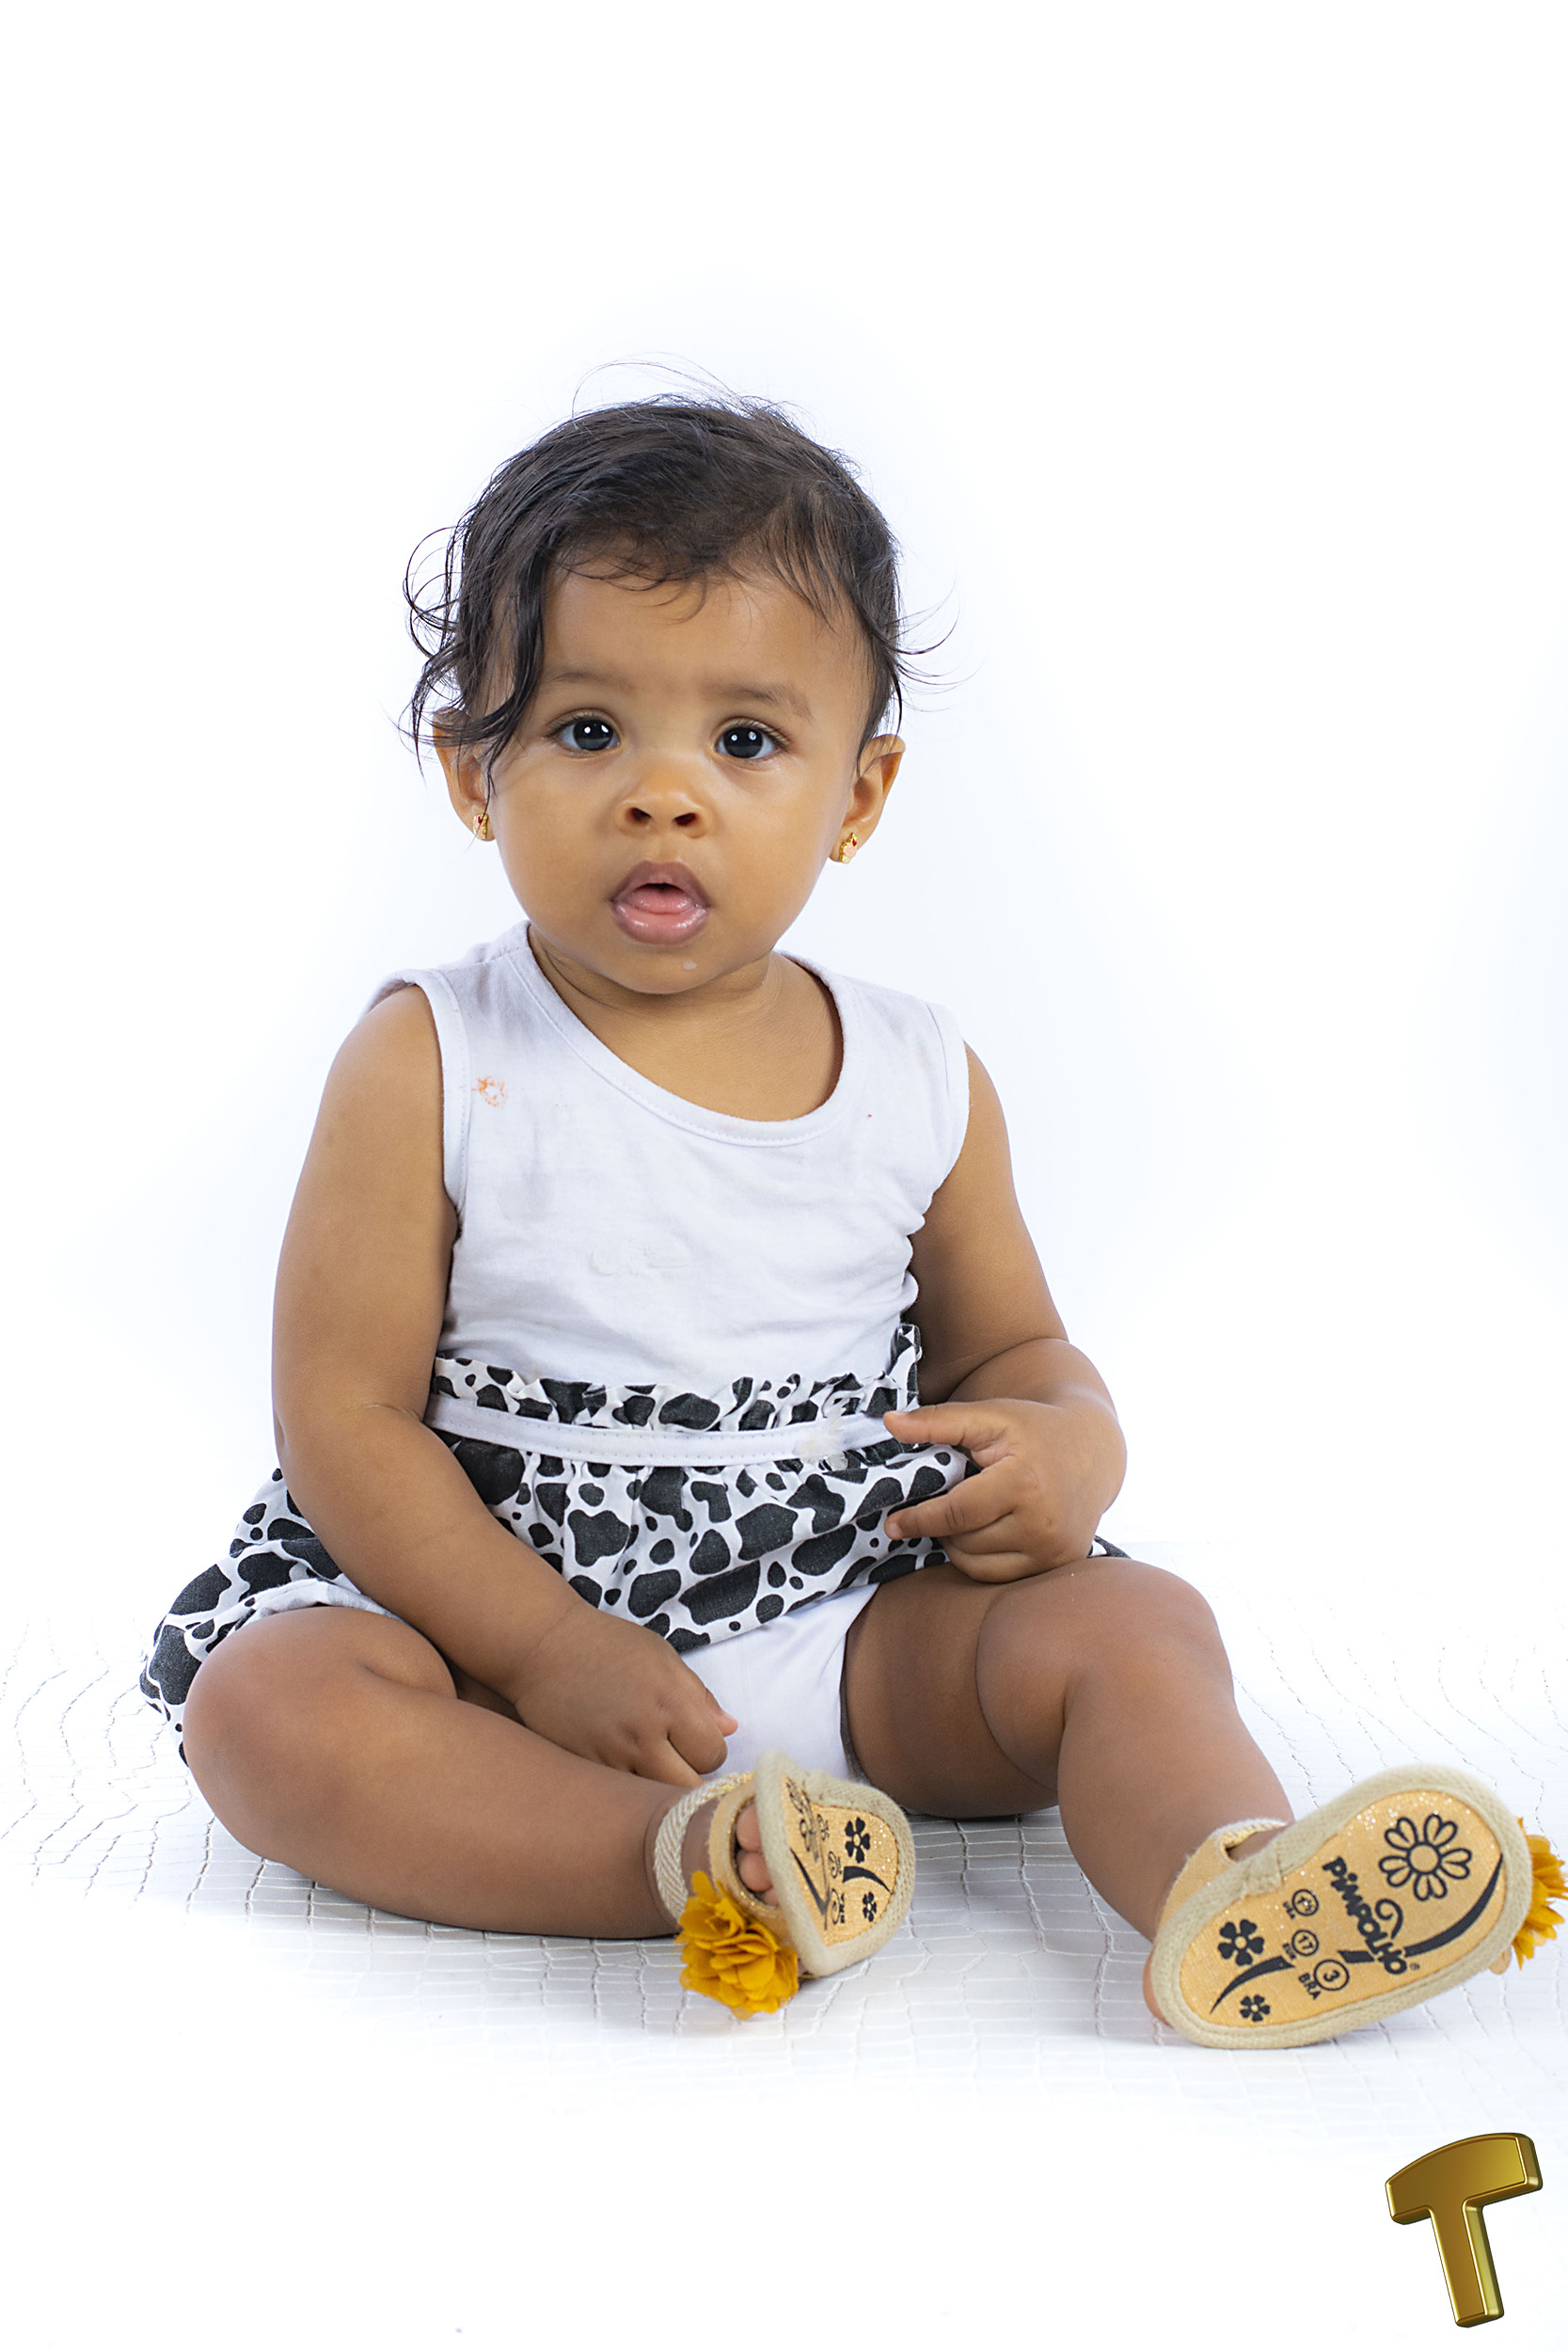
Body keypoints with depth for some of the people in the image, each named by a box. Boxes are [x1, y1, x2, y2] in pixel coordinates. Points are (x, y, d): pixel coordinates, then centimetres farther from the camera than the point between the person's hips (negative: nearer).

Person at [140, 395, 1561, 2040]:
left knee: (1128, 1625, -16)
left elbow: (1010, 1348, 14)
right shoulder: (428, 1071, -8)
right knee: (270, 1705, -26)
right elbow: (345, 1411, -9)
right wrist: (541, 1651, -18)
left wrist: (1065, 1445, -12)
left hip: (849, 1625, 2)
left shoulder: (922, 1086, 1)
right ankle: (688, 1857, -35)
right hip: (502, 1608, -2)